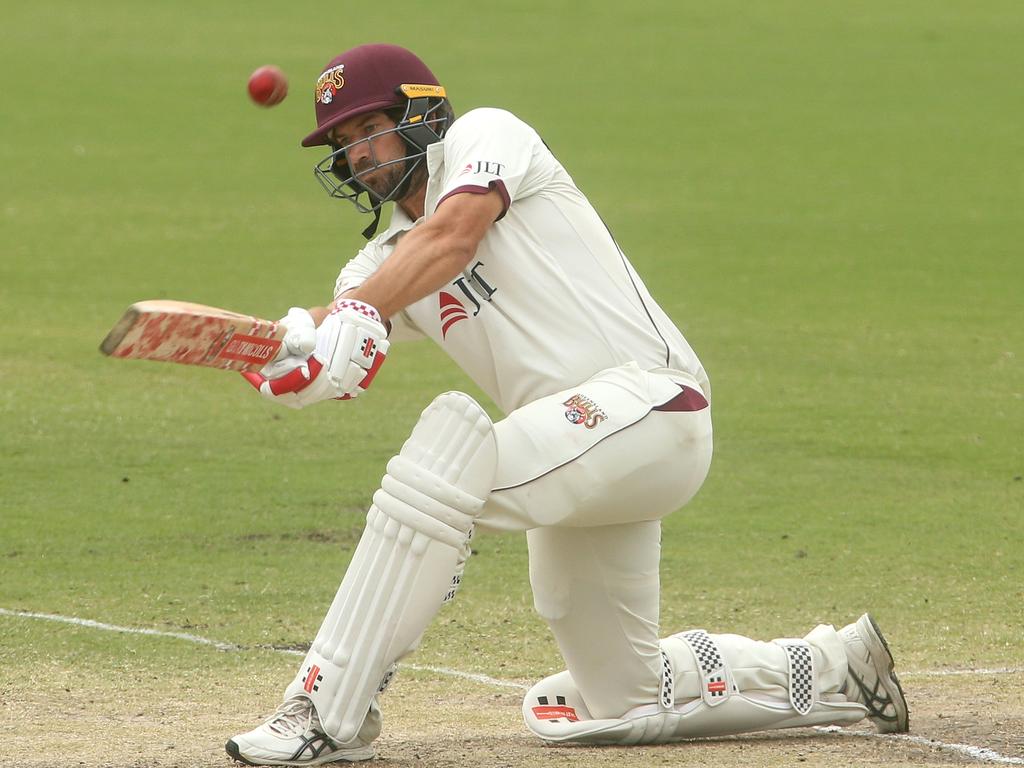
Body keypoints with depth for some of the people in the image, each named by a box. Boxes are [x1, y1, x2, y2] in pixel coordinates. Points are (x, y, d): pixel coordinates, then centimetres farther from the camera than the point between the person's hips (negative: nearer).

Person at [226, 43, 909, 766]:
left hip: (647, 399, -10)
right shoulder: (388, 260, 20)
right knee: (620, 702, 13)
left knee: (445, 455, -32)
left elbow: (453, 234, -21)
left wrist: (358, 315, -36)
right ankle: (839, 667, 31)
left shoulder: (487, 134, 1)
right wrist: (295, 343, -26)